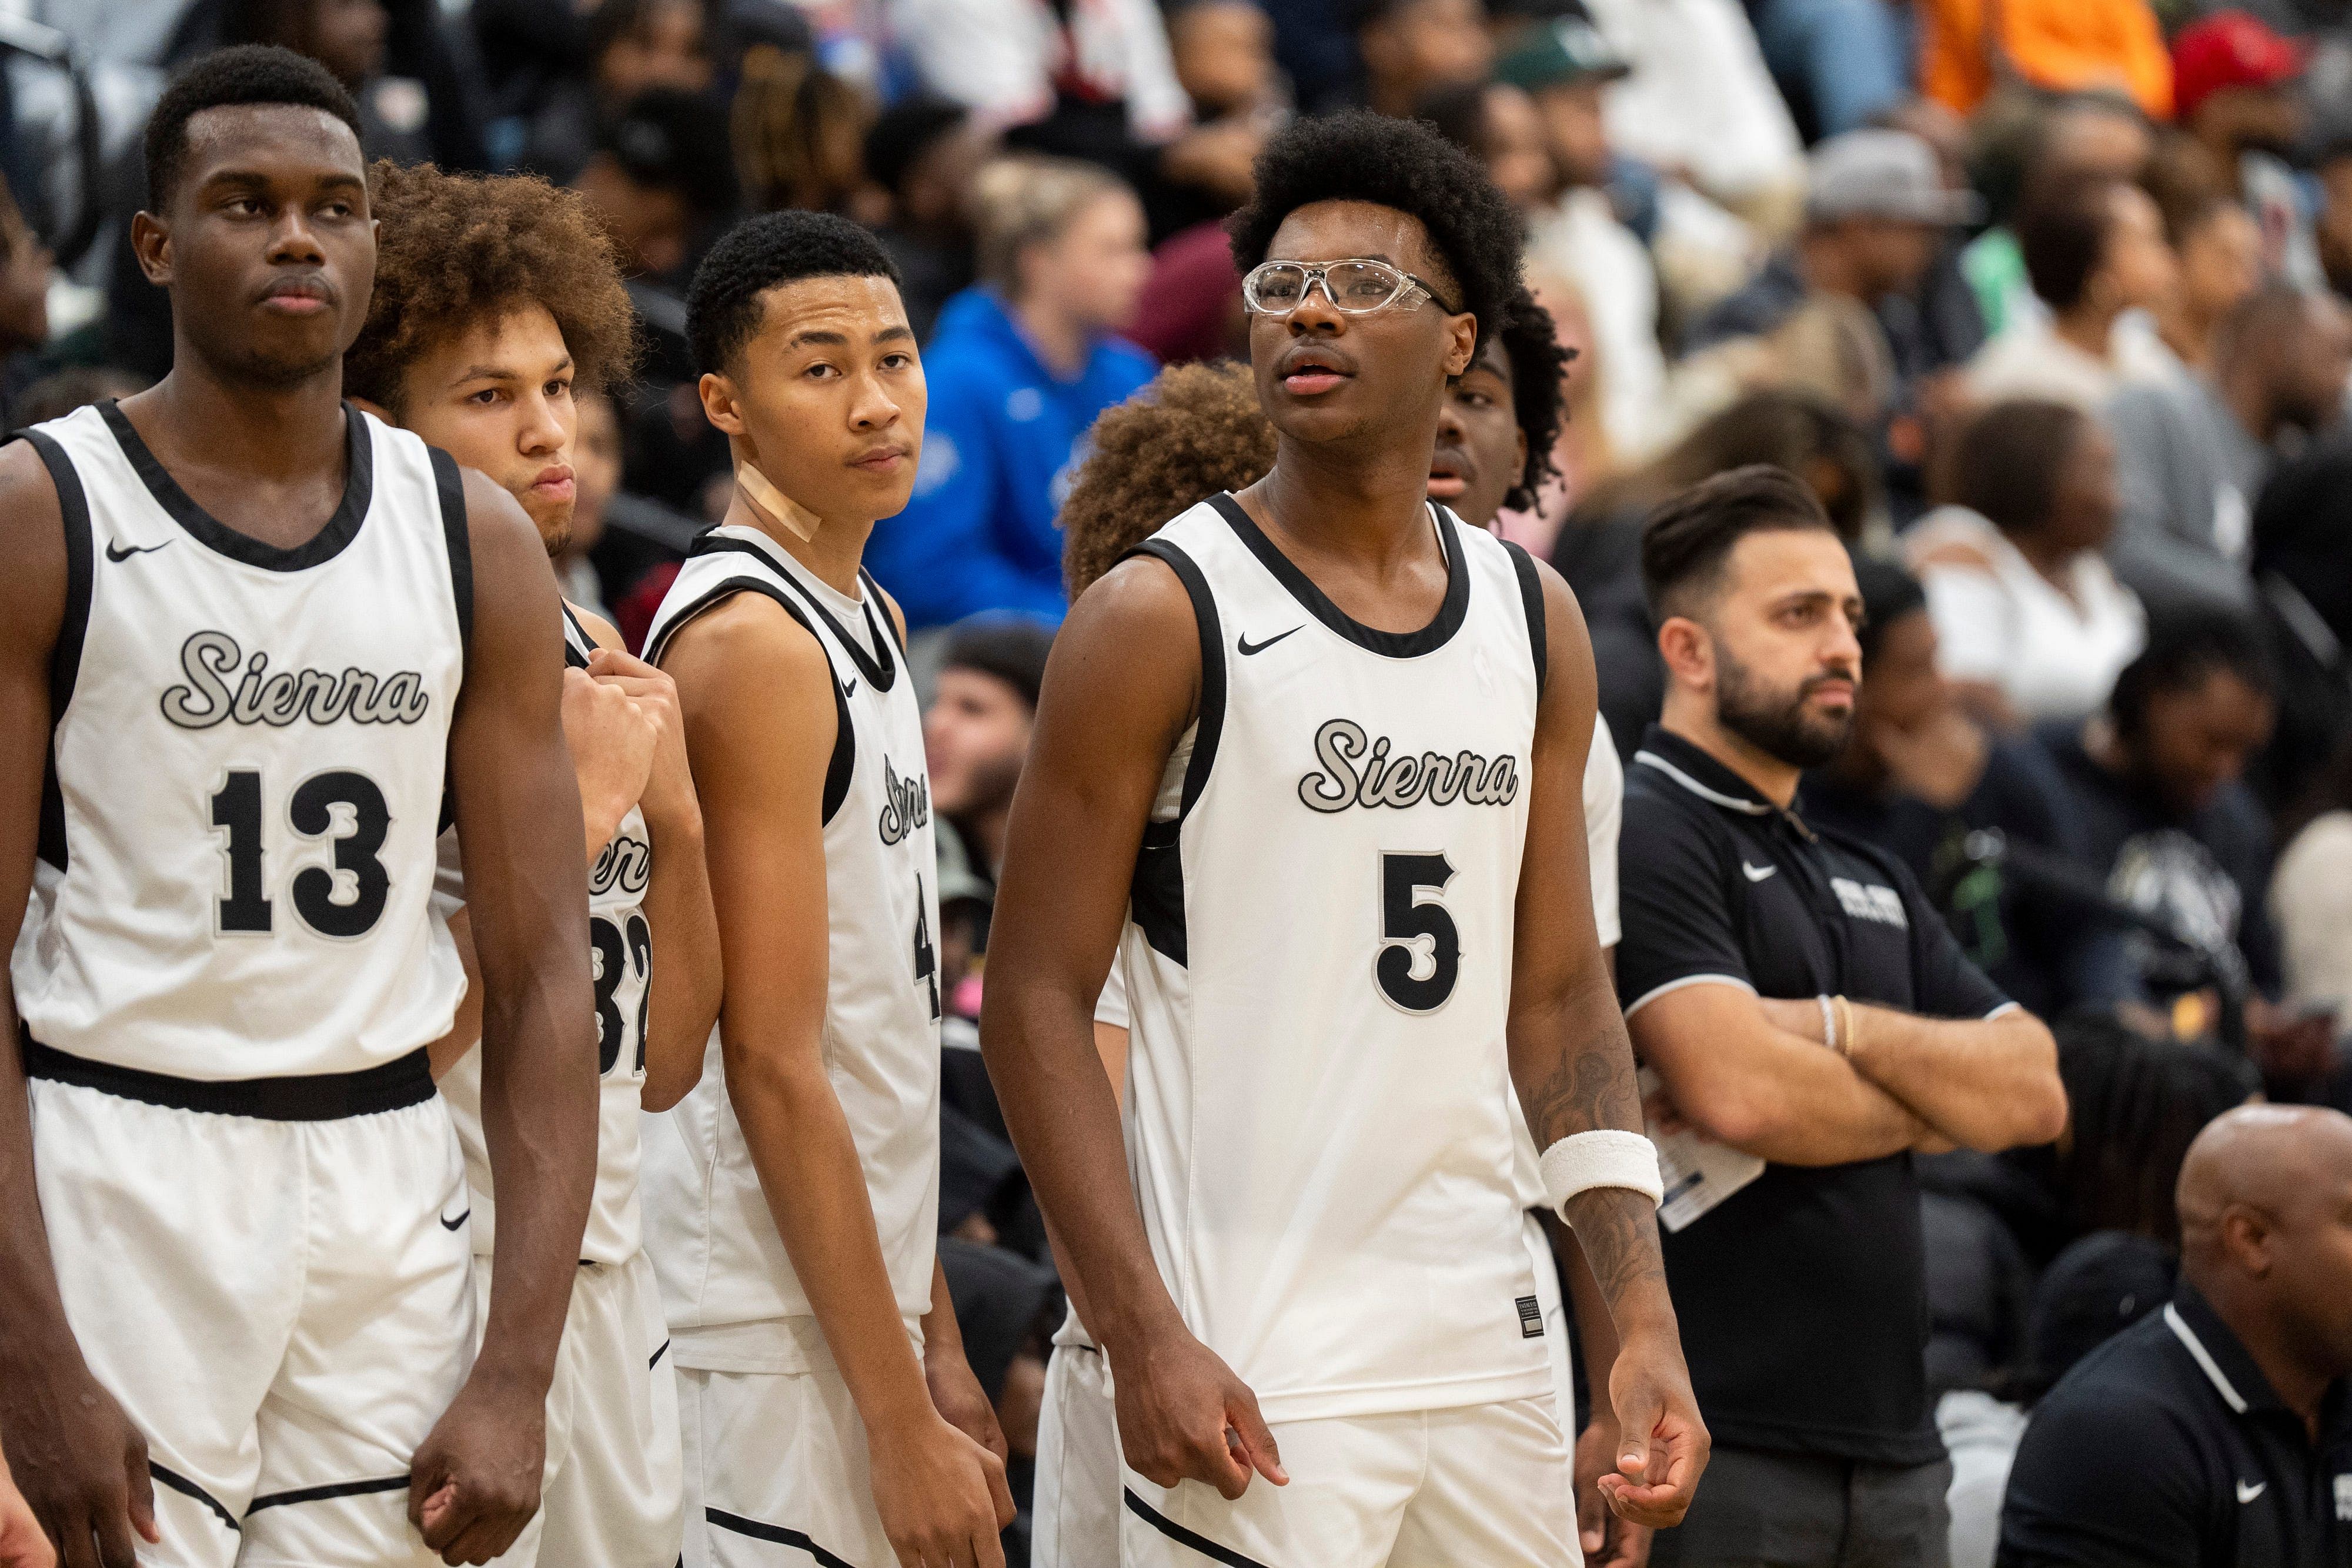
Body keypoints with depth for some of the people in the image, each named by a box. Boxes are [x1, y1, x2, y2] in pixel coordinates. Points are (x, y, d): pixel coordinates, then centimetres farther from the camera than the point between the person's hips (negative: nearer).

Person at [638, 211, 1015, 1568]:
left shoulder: (866, 617, 15)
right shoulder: (752, 640, -14)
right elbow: (774, 1069, -18)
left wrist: (937, 1347, 18)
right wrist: (900, 1420, -19)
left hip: (866, 1290, 9)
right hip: (779, 1332, -9)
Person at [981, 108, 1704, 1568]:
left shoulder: (1534, 617, 11)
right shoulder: (1162, 618, -6)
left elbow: (1560, 995, 15)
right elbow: (1036, 999, -8)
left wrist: (1646, 1326, 7)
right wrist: (1145, 1340, -16)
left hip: (1488, 1345, 5)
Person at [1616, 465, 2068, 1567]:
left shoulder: (1872, 884, 22)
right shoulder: (1642, 836, -6)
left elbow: (2035, 1093, 12)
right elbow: (1735, 1092, -18)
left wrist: (1842, 1029, -7)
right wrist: (1939, 1098, 2)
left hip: (1892, 1446, 8)